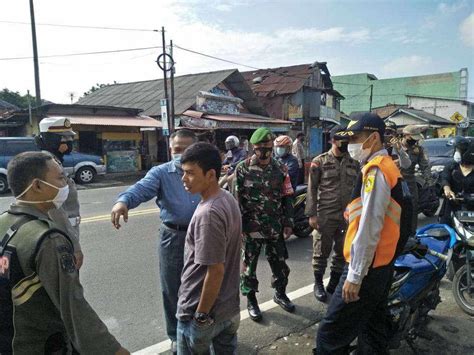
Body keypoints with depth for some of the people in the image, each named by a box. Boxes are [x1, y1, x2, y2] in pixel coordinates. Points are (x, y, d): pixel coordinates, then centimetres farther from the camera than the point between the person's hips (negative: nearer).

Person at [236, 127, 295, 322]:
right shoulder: (243, 169, -6)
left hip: (275, 227, 3)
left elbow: (287, 198, 6)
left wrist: (288, 223, 3)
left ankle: (280, 293, 38)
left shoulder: (280, 169, 2)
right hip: (251, 227, -2)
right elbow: (236, 199, -5)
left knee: (280, 263, 15)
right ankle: (251, 300, 27)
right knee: (249, 265, 9)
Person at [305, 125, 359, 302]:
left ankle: (334, 284, 30)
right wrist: (312, 214, -10)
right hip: (325, 216, -4)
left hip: (348, 216, 4)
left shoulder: (354, 163, 8)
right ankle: (318, 284, 24)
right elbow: (312, 189, -5)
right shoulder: (320, 161, -4)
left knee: (342, 252, 13)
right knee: (321, 251, 6)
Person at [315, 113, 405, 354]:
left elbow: (369, 229, -24)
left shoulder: (375, 170, -18)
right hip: (382, 264, 10)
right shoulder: (386, 166, 14)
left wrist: (355, 275, -21)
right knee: (373, 330, 20)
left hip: (366, 268, -10)